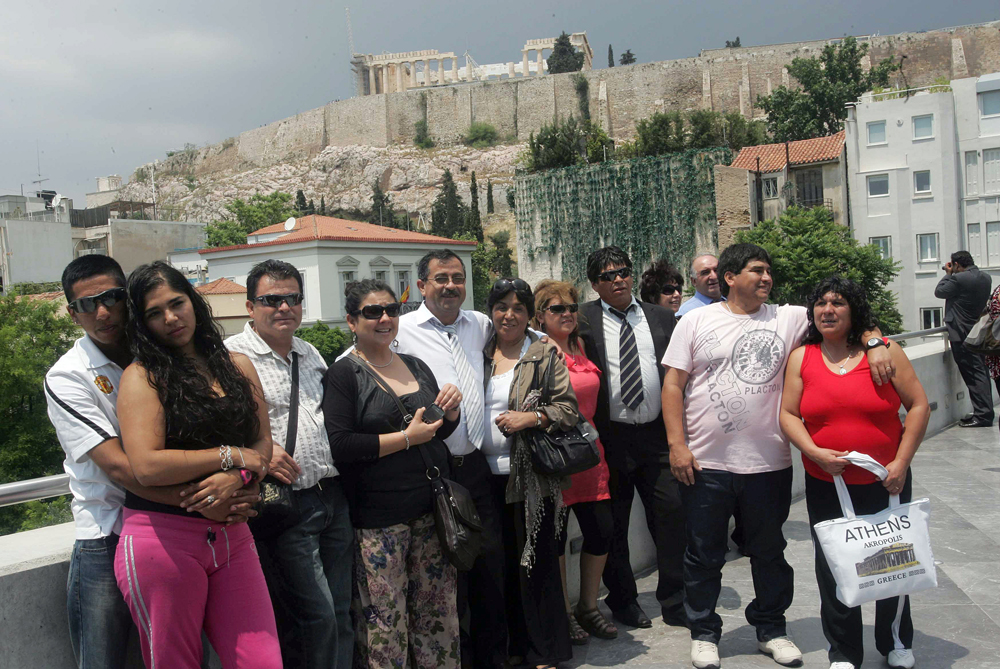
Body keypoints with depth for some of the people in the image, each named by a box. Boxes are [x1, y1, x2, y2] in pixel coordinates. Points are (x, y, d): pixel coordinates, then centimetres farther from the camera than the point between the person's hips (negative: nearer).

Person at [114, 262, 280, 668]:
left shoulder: (237, 366, 12)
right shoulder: (142, 376, -3)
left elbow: (262, 445, 9)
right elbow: (147, 466, -16)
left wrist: (235, 477, -12)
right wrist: (229, 455, -7)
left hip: (232, 537, 4)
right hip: (162, 539, -4)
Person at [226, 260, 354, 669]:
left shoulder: (310, 354, 16)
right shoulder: (231, 355, -6)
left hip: (333, 496, 7)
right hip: (286, 502, -7)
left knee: (340, 615, 13)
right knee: (316, 617, -5)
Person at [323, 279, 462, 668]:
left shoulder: (417, 367, 13)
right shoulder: (344, 374, -5)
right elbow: (340, 447, -15)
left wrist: (450, 410, 0)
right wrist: (407, 437, -15)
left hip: (431, 511, 6)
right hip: (378, 517, -5)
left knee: (437, 611, 12)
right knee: (385, 621, 1)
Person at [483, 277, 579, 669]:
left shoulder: (545, 355, 1)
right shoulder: (479, 355, 11)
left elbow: (568, 408, -4)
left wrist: (531, 418, -16)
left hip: (530, 475, -4)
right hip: (488, 475, 4)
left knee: (537, 562, 1)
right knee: (501, 562, 11)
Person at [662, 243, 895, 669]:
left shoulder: (787, 318, 4)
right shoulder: (696, 322, 0)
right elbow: (673, 384, -3)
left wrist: (875, 342, -15)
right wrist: (677, 444, -9)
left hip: (768, 463, 2)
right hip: (705, 463, -2)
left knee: (769, 552, 17)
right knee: (704, 554, 10)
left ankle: (771, 629, 36)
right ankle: (704, 633, 29)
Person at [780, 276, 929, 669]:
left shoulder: (883, 350, -3)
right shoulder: (801, 358, 0)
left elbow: (918, 405, -3)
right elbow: (789, 414, 0)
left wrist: (901, 462, -10)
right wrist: (815, 452, -16)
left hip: (885, 483, 0)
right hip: (826, 486, 1)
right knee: (832, 569, 8)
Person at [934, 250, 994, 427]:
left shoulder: (959, 279, -20)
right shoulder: (986, 278, 6)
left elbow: (939, 292, -8)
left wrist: (948, 274, 4)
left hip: (961, 335, -8)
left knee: (973, 375, -5)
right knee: (981, 373, 13)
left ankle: (983, 415, -4)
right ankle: (985, 412, 20)